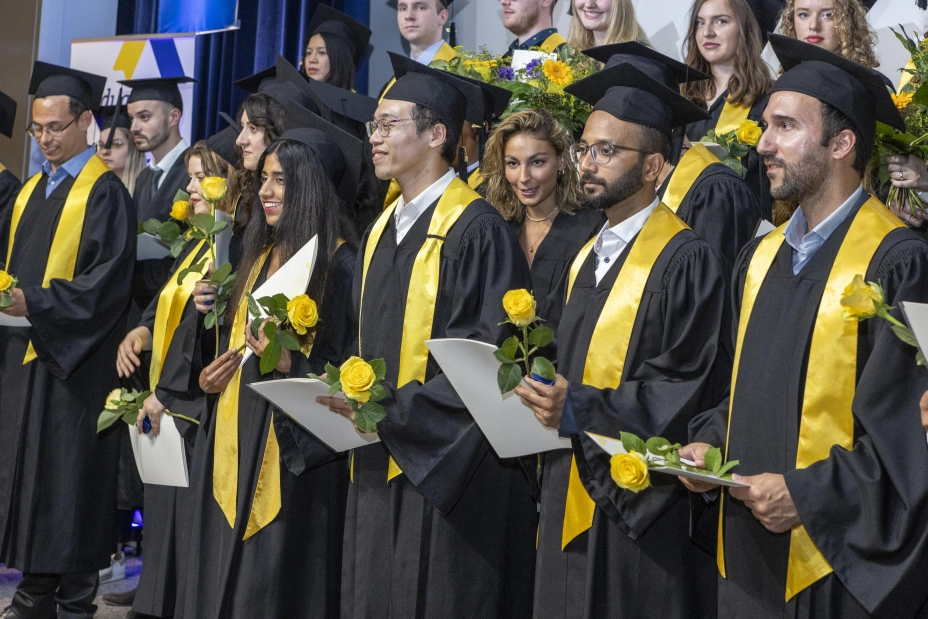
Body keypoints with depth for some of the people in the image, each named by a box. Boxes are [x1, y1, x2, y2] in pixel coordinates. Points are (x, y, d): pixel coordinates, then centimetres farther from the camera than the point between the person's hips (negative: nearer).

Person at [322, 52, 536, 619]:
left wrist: (391, 408, -19)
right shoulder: (382, 230, 12)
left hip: (448, 471, -8)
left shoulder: (478, 230, -13)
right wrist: (348, 392, 2)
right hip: (379, 465, 8)